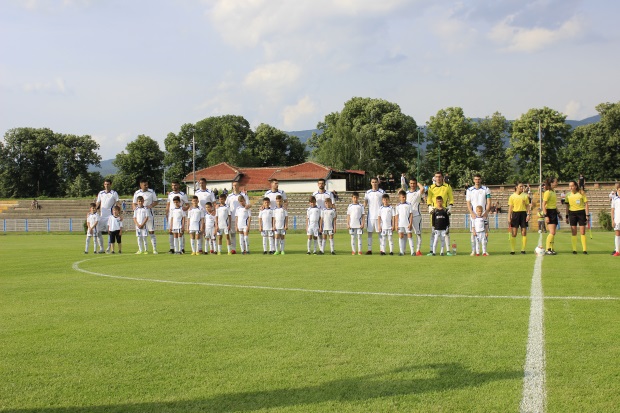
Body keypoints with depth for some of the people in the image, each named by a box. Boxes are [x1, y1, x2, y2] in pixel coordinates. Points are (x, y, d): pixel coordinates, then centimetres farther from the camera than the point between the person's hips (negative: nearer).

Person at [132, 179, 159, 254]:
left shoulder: (151, 192, 1)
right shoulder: (136, 193, 6)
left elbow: (156, 201, 7)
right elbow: (133, 204, 12)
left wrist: (151, 206, -13)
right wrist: (136, 208, -10)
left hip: (149, 214, -2)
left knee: (151, 232, -4)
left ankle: (154, 249, -2)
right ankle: (145, 249, 11)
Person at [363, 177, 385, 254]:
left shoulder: (382, 192, 2)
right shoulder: (368, 192, 9)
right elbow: (365, 203, 10)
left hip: (379, 215, -2)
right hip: (370, 215, 2)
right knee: (369, 232, 2)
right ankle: (369, 249, 5)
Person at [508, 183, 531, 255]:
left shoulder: (525, 195, 7)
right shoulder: (512, 196, 4)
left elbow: (528, 206, 9)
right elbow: (510, 207, 5)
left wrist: (528, 214, -5)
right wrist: (509, 217, -1)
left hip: (523, 213, 1)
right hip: (515, 214, -1)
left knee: (524, 232, 0)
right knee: (513, 233, -3)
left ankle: (523, 249, 7)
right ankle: (512, 250, -1)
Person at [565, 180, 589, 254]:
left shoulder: (581, 193, -2)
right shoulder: (568, 195, 5)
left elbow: (586, 204, -1)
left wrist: (587, 215, -8)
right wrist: (567, 216, 10)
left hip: (581, 212, -2)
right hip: (572, 213, 2)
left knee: (582, 232, -2)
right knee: (573, 232, 1)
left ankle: (584, 249, 2)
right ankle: (574, 249, 4)